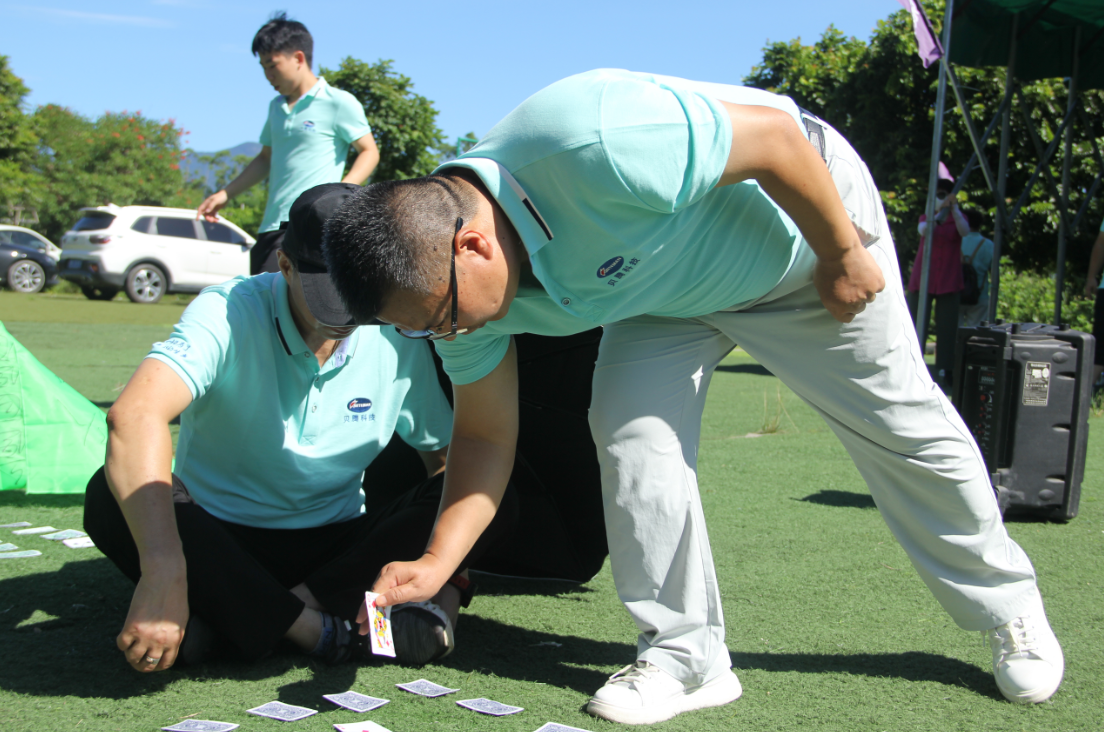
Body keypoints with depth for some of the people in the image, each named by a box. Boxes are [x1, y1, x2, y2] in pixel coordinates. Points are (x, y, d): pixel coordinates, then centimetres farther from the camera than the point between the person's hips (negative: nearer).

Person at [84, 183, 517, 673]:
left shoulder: (397, 339, -3)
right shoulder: (227, 314, -17)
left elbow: (447, 455, 6)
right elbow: (135, 415, -35)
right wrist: (163, 572, -50)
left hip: (336, 547, 3)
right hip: (220, 543, -3)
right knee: (113, 497, -31)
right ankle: (319, 630, -32)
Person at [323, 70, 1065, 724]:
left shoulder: (593, 146, -45)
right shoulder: (452, 274, -19)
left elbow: (774, 135, -32)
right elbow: (485, 436, -10)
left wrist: (844, 258, -21)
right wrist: (437, 560, -22)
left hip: (802, 226, -5)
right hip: (670, 284, 5)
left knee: (900, 424, 6)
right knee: (631, 426, -14)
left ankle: (1007, 604, 28)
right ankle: (687, 652, 1)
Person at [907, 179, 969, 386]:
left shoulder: (958, 218, 10)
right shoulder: (926, 217, 10)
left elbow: (965, 232, -14)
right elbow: (922, 230, -15)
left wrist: (954, 209, -28)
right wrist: (939, 213, -31)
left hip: (949, 281, 0)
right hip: (922, 280, 0)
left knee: (947, 329, -4)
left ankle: (945, 372, -4)